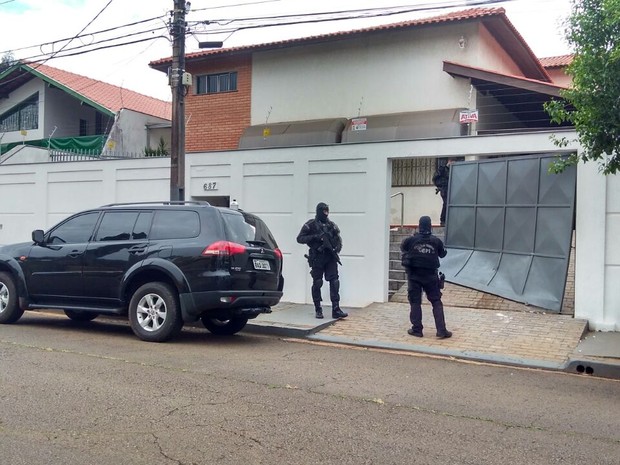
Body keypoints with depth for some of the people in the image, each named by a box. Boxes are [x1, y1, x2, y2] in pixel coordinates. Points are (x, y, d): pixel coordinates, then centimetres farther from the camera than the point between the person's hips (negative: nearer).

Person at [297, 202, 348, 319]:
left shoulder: (331, 225, 12)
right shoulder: (311, 225, 0)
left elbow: (338, 238, 19)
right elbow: (300, 238, -3)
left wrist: (338, 246, -3)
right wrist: (314, 237, -15)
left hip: (330, 257, 3)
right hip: (317, 258, -3)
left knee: (334, 282, -5)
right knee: (317, 283, 3)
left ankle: (336, 310, -5)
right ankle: (318, 309, 13)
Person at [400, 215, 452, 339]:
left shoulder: (411, 240, -8)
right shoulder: (436, 241, -6)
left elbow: (402, 248, 12)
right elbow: (442, 254, 9)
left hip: (414, 276, 0)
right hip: (431, 276, 0)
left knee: (415, 302, 8)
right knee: (436, 302, 6)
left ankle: (417, 329, 9)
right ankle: (441, 330, 1)